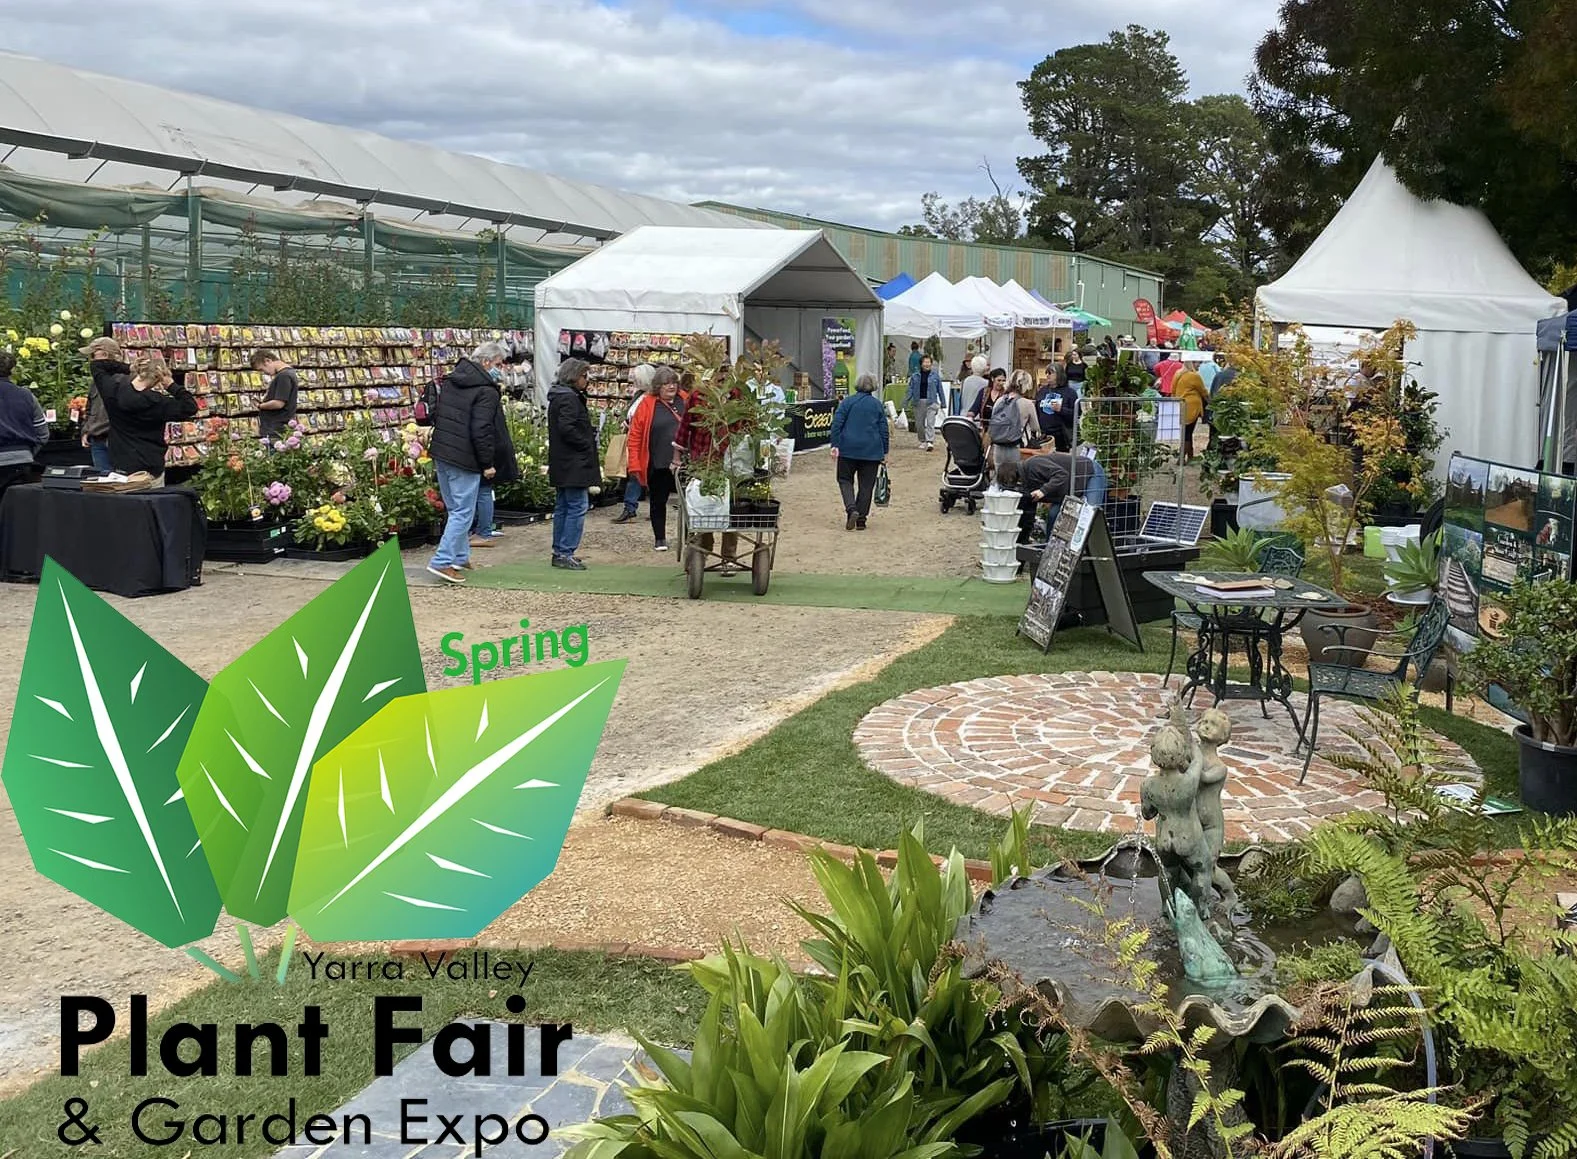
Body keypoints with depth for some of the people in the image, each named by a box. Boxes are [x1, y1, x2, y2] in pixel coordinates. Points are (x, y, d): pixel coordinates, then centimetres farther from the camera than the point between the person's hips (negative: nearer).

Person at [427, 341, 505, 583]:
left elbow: (437, 416, 20)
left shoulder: (450, 380, 14)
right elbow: (482, 430, -19)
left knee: (454, 509, 19)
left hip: (441, 453, 9)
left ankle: (460, 557, 27)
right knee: (463, 512, -4)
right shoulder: (486, 390, -14)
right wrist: (487, 463, -11)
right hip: (464, 459, -9)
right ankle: (442, 561, -9)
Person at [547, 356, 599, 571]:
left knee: (563, 507, 14)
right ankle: (565, 553, -8)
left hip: (562, 464, 11)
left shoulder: (558, 397, 16)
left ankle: (560, 551, 19)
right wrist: (588, 444, -13)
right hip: (574, 464, -11)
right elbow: (567, 428, -25)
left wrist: (589, 435, 9)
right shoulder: (569, 398, -15)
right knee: (577, 507, -8)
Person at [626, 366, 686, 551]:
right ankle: (660, 538, 22)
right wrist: (635, 465, -8)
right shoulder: (648, 404, -2)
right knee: (658, 501, 9)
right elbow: (635, 435, -3)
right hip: (657, 464, -2)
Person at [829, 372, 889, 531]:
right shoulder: (878, 404, 6)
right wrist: (884, 452, 12)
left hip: (848, 449, -1)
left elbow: (836, 424, -7)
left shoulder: (847, 402, 1)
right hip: (872, 451, 1)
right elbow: (884, 429, 6)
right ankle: (861, 520, 7)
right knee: (866, 485, 7)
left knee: (845, 480, 10)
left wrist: (835, 445, -7)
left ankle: (851, 509, -13)